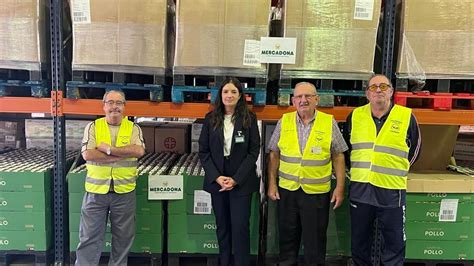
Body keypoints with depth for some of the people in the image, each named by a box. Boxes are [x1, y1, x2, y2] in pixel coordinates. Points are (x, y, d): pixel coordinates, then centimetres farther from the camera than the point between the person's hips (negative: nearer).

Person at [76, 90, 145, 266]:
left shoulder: (133, 128, 3)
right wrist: (125, 153, -16)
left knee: (123, 237, 12)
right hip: (96, 190, 0)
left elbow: (139, 151, -15)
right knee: (89, 236, 7)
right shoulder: (93, 127, 2)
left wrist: (109, 149, -17)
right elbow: (87, 154, -13)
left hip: (124, 191, 1)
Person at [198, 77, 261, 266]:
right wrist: (216, 177, -10)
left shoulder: (249, 119, -2)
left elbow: (254, 152, -5)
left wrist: (236, 179, -12)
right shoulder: (211, 119, 3)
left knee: (240, 227, -2)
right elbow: (203, 151, 1)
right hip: (216, 180, 2)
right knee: (222, 226, 12)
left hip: (241, 182, -2)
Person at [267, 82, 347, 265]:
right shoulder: (284, 122, 2)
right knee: (287, 237, 15)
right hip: (287, 190, 2)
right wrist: (272, 183, 2)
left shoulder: (329, 123, -3)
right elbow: (274, 155, 7)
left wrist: (340, 187, -3)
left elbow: (338, 157, 1)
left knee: (315, 240, 10)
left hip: (317, 192, -2)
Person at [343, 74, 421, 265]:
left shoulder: (407, 117, -3)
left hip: (392, 192, -2)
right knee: (359, 242, 16)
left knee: (394, 243, 10)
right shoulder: (355, 116, 4)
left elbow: (414, 150, 12)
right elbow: (345, 147, 19)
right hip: (360, 189, 2)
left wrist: (397, 170, 13)